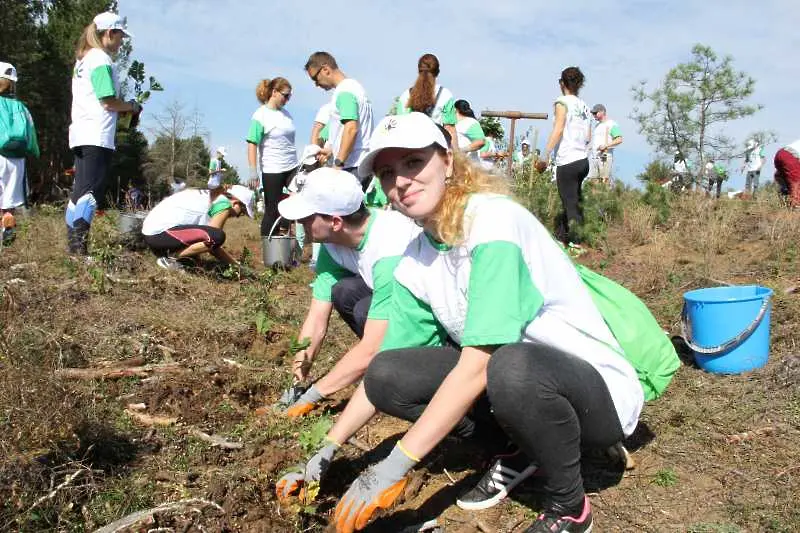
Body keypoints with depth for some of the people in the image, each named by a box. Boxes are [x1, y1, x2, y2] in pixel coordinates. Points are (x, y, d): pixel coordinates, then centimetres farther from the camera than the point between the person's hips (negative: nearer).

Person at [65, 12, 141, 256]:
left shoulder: (83, 59, 21)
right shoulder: (102, 60, -8)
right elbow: (108, 101, -15)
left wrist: (123, 109, 14)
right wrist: (132, 106, 2)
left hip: (81, 135, 9)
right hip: (97, 137, -9)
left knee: (80, 191, 10)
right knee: (90, 192, -12)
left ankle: (73, 244, 13)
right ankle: (79, 245, -16)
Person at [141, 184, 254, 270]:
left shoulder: (208, 195, 20)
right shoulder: (224, 204, -6)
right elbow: (211, 242, -10)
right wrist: (237, 264, 1)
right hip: (161, 232, -10)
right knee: (217, 236, -23)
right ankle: (169, 258, -11)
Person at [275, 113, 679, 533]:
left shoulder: (493, 217, -23)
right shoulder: (415, 263, 0)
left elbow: (477, 364, -30)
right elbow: (383, 372, 7)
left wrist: (393, 467, -29)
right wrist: (326, 453, 1)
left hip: (600, 388, -6)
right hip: (522, 387, 6)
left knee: (513, 368, -39)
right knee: (386, 375, -9)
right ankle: (514, 451, 9)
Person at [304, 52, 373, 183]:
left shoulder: (344, 91, -11)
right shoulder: (354, 86, 19)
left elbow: (351, 129, -22)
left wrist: (338, 163, -22)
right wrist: (333, 150, 26)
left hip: (352, 167, -10)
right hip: (363, 164, 10)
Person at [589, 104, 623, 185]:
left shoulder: (611, 124, -1)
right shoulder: (597, 125, 23)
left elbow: (619, 140, -10)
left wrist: (606, 145, -19)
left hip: (605, 157, -7)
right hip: (594, 157, 7)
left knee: (605, 181, -10)